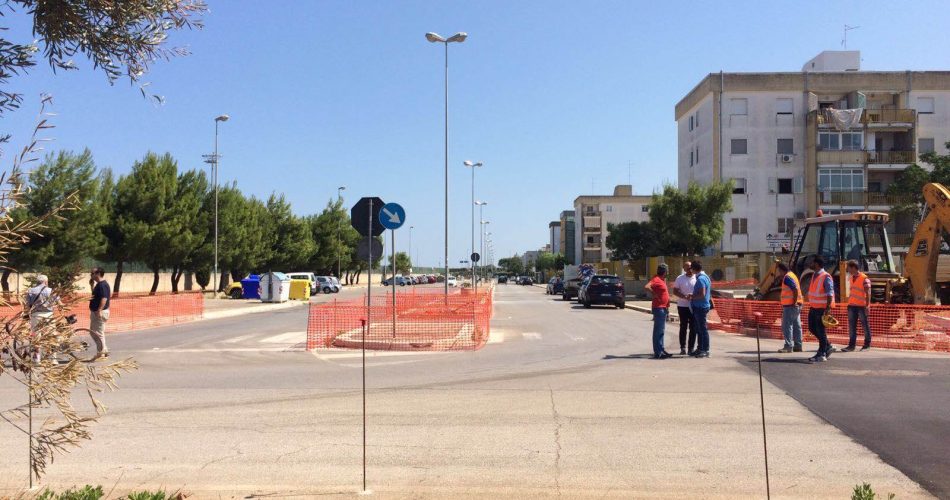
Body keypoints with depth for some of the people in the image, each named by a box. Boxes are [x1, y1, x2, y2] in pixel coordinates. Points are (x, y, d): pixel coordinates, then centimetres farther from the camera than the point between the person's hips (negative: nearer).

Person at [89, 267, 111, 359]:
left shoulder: (103, 285, -18)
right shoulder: (98, 284, 14)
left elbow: (104, 298, -26)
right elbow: (95, 294, 27)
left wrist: (99, 310, -30)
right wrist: (92, 284, 16)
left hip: (100, 312, -11)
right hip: (95, 312, 11)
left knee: (99, 333, -4)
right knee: (93, 332, 17)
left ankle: (101, 353, 4)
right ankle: (104, 350, 21)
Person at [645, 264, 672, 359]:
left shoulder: (661, 280, 15)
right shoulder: (656, 280, -15)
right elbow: (647, 287, -32)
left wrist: (667, 307, 21)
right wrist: (654, 294, -22)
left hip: (663, 308, 10)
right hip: (659, 308, -10)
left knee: (661, 331, 15)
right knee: (658, 331, -7)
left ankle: (661, 350, 24)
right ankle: (657, 353, -6)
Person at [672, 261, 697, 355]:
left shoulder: (697, 278, 2)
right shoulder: (680, 278, 0)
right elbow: (675, 291, -1)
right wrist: (684, 296, -17)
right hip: (683, 306, -1)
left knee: (693, 328, 3)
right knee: (683, 327, 6)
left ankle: (691, 348, 10)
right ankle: (682, 347, 14)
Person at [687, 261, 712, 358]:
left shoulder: (700, 279, -18)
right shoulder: (705, 277, 14)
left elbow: (702, 294, -24)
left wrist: (692, 297, -11)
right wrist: (693, 295, 17)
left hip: (700, 307, -10)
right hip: (702, 306, 10)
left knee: (702, 328, -5)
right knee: (699, 328, 15)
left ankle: (705, 350, 0)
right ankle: (700, 348, 22)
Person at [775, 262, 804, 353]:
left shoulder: (787, 277, -15)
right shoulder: (791, 275, 16)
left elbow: (795, 289, -24)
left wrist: (794, 302, -23)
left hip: (790, 305, -10)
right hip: (796, 305, 10)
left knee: (787, 326, -8)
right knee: (796, 326, 12)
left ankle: (788, 346, -9)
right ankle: (798, 346, 16)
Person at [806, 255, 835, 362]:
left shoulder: (826, 277, -16)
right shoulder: (814, 275, 12)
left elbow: (830, 294, -20)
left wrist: (828, 308, -24)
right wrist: (810, 305, 20)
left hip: (822, 308, -9)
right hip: (813, 307, 9)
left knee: (820, 330, -3)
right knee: (812, 328, 14)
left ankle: (821, 354, 6)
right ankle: (828, 346, 28)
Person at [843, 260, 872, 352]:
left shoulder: (864, 278, -10)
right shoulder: (852, 278, 13)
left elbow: (868, 293, -12)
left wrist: (867, 305, -17)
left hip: (862, 306, -7)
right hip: (852, 306, 7)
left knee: (865, 325, 4)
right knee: (851, 326, 4)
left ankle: (867, 344, 13)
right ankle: (851, 345, 6)